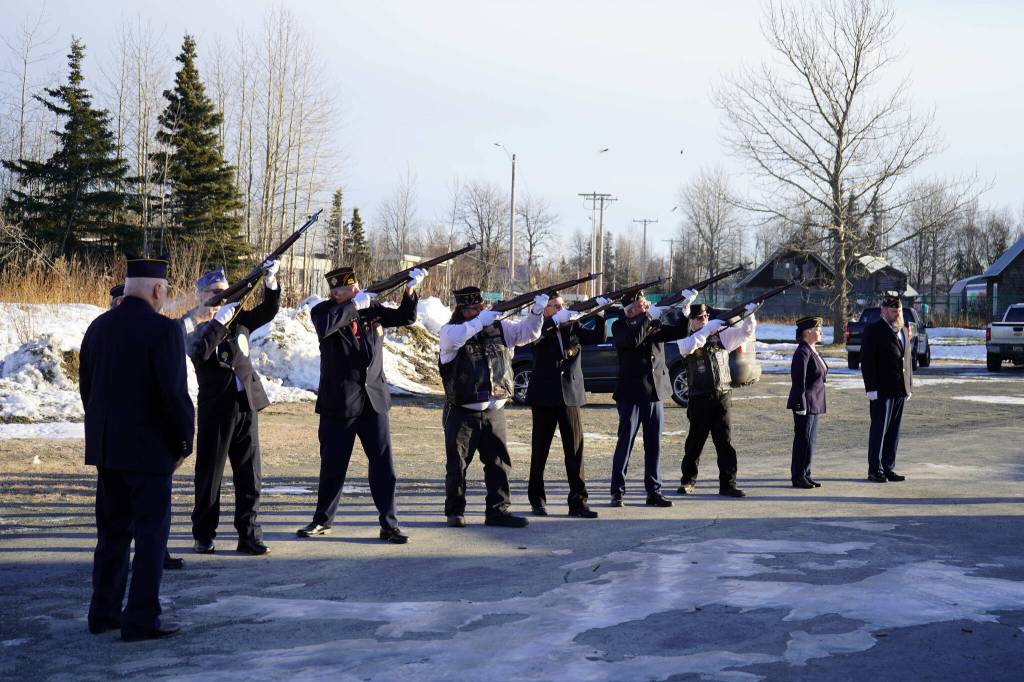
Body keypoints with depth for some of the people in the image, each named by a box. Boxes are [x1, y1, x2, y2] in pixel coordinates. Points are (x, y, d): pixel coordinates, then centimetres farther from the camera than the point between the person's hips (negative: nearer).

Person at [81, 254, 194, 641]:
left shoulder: (98, 327, 7)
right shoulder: (163, 330, -15)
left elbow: (86, 388, 12)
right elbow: (175, 395, -18)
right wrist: (184, 443, -6)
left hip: (105, 448, 7)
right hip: (148, 449, -7)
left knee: (113, 531, 16)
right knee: (151, 532, 1)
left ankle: (104, 612, 22)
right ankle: (141, 619, 1)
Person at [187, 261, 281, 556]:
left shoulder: (239, 319, 12)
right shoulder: (197, 328, -2)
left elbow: (269, 310, 5)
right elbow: (199, 353, -22)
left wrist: (271, 281, -11)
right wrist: (220, 320, -26)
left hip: (246, 404, 4)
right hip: (216, 408, -4)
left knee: (249, 473, 3)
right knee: (209, 471, 4)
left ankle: (249, 535, 7)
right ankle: (203, 536, 14)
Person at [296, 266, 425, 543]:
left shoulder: (372, 308, 6)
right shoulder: (323, 310, -5)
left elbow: (405, 317, 10)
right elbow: (323, 327, -27)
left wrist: (410, 290, -5)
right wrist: (354, 305, -24)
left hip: (374, 399, 3)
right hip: (338, 403, -2)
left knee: (383, 463, 0)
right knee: (333, 464, 8)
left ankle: (389, 524, 6)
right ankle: (322, 520, 24)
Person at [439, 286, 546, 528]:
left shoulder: (499, 327, 8)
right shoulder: (450, 331, -5)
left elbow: (527, 333, 5)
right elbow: (453, 338, -27)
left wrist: (537, 311, -13)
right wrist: (480, 321, -29)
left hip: (494, 411, 4)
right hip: (462, 412, -4)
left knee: (499, 462, 5)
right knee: (457, 463, 3)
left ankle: (498, 510, 12)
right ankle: (455, 512, 14)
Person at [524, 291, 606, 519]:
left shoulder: (573, 327, 10)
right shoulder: (541, 328, -1)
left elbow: (598, 337, 1)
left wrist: (600, 314, -12)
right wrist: (557, 320, -32)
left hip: (570, 395, 3)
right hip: (544, 397, -3)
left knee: (575, 449, -2)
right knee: (540, 449, 6)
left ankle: (578, 502, 0)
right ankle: (537, 500, 17)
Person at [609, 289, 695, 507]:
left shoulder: (656, 325, 12)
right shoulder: (620, 326, -4)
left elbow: (680, 332, 3)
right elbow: (633, 340, -24)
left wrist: (686, 309, -11)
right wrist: (649, 317, -19)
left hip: (655, 391, 5)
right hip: (630, 393, -5)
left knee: (654, 444, 7)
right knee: (625, 442, -1)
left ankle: (654, 491, 13)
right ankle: (617, 491, 5)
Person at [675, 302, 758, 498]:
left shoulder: (721, 335, 10)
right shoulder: (686, 339, 1)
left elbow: (745, 333, 4)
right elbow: (689, 346, -22)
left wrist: (749, 316, -14)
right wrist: (708, 330, -27)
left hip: (722, 397, 2)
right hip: (699, 399, -2)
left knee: (725, 442, 1)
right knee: (695, 440, 7)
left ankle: (728, 484, 3)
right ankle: (688, 481, 20)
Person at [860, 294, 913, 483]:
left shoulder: (903, 330, 16)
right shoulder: (873, 330, -7)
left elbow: (907, 359, 20)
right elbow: (867, 361, -12)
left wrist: (909, 385, 15)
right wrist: (871, 388, -16)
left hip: (900, 390, 7)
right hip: (882, 390, -7)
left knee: (893, 432, 10)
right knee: (879, 431, -2)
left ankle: (888, 469, 16)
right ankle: (875, 471, 3)